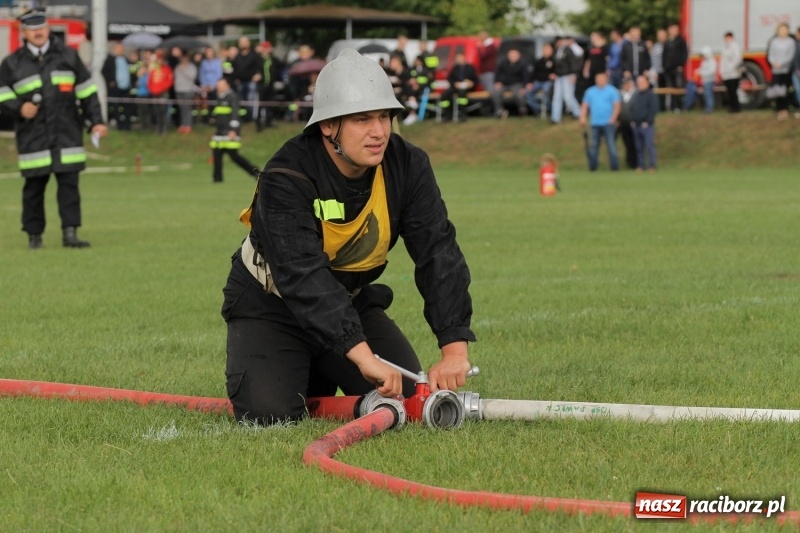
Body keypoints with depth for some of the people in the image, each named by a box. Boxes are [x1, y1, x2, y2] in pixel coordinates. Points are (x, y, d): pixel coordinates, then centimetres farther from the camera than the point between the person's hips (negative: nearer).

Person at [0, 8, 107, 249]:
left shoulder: (68, 56, 8)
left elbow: (86, 91, 11)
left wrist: (96, 121, 5)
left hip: (67, 134, 1)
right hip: (32, 136, -1)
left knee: (69, 184, -5)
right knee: (34, 187, 3)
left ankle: (70, 233, -5)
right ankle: (34, 235, 12)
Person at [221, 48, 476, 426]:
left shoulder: (408, 166, -15)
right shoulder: (286, 178, -31)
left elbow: (439, 254, -21)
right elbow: (304, 276, -40)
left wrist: (455, 348, -34)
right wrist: (363, 355, -51)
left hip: (351, 300, 5)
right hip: (270, 305, -5)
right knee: (270, 415, -24)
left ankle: (321, 376, 22)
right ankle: (310, 382, 14)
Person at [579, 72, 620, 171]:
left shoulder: (612, 91, 4)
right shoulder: (590, 91, 15)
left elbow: (616, 106, -2)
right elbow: (585, 106, 15)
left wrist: (613, 118, -13)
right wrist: (583, 117, 1)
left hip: (608, 122, -3)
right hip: (594, 124, 3)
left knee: (611, 144, -8)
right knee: (593, 145, 2)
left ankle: (614, 166, -7)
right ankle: (592, 166, 7)